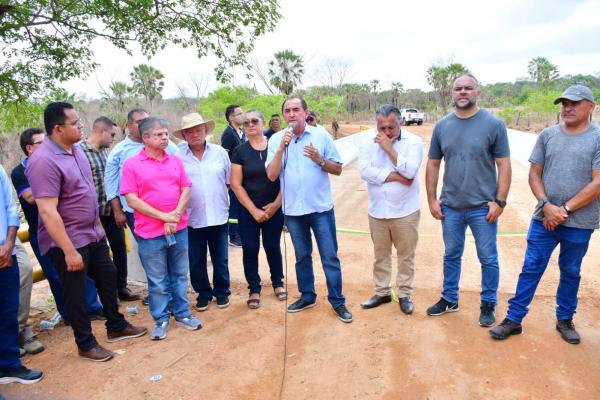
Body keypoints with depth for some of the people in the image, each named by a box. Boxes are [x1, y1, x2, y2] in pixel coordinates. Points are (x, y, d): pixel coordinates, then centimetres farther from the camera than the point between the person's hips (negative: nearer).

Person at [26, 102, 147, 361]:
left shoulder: (75, 148, 4)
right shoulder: (44, 161, -24)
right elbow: (48, 212, -26)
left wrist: (99, 225, 17)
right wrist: (69, 251, -25)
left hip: (93, 234, 9)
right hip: (68, 241, -9)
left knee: (108, 277, 19)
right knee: (76, 293, 8)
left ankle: (116, 327, 38)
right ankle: (86, 344, 26)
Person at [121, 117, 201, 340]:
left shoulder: (175, 161, 7)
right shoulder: (132, 165, -5)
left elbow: (186, 190, 4)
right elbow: (132, 200, -11)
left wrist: (176, 215, -12)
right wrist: (164, 217, -14)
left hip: (179, 230, 4)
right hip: (150, 234, -3)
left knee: (180, 276, 15)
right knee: (157, 281, 8)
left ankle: (182, 314, 30)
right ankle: (160, 320, 25)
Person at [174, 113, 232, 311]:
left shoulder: (219, 152, 1)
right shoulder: (177, 156, -4)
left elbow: (229, 181, 7)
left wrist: (225, 203, 6)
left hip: (218, 216, 1)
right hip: (192, 218, 0)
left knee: (220, 259, 13)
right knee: (196, 261, 11)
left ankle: (222, 291, 31)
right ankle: (203, 293, 30)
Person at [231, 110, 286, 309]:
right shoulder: (239, 151, -2)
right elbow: (236, 184, -4)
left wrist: (276, 204, -8)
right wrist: (254, 210, -8)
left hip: (274, 208, 0)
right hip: (248, 210, 1)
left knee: (272, 246, 7)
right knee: (250, 249, 4)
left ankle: (278, 283, 30)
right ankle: (254, 289, 21)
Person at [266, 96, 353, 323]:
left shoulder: (321, 135, -3)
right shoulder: (276, 140, -2)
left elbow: (338, 170, -1)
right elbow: (271, 176, -9)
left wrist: (319, 160, -19)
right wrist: (281, 148, -18)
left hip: (321, 208, -1)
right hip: (293, 210, 2)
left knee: (330, 257, 4)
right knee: (302, 256, 17)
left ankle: (337, 301, 17)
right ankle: (307, 297, 32)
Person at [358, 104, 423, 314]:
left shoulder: (413, 142, -7)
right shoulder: (369, 144, 1)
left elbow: (410, 171, -21)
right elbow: (365, 171, -14)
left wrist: (389, 148, -19)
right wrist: (396, 176, -16)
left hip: (405, 211, -2)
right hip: (377, 211, 3)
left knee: (406, 256, 8)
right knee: (380, 255, 15)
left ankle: (404, 294, 24)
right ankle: (382, 292, 29)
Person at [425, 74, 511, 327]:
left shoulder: (494, 124, -6)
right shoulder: (442, 126, 3)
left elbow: (504, 165, -5)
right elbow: (433, 165, 8)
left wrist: (500, 201, -10)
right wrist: (432, 199, 4)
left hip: (483, 207, -3)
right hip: (450, 207, 3)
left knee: (488, 260, 9)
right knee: (451, 256, 16)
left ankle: (488, 305, 28)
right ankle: (449, 299, 34)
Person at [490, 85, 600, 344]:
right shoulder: (548, 135, 4)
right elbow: (534, 174, 3)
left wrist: (565, 209, -13)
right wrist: (547, 206, -10)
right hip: (544, 218, 2)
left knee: (571, 272, 14)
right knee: (531, 268, 5)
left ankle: (565, 320, 31)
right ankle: (514, 319, 14)